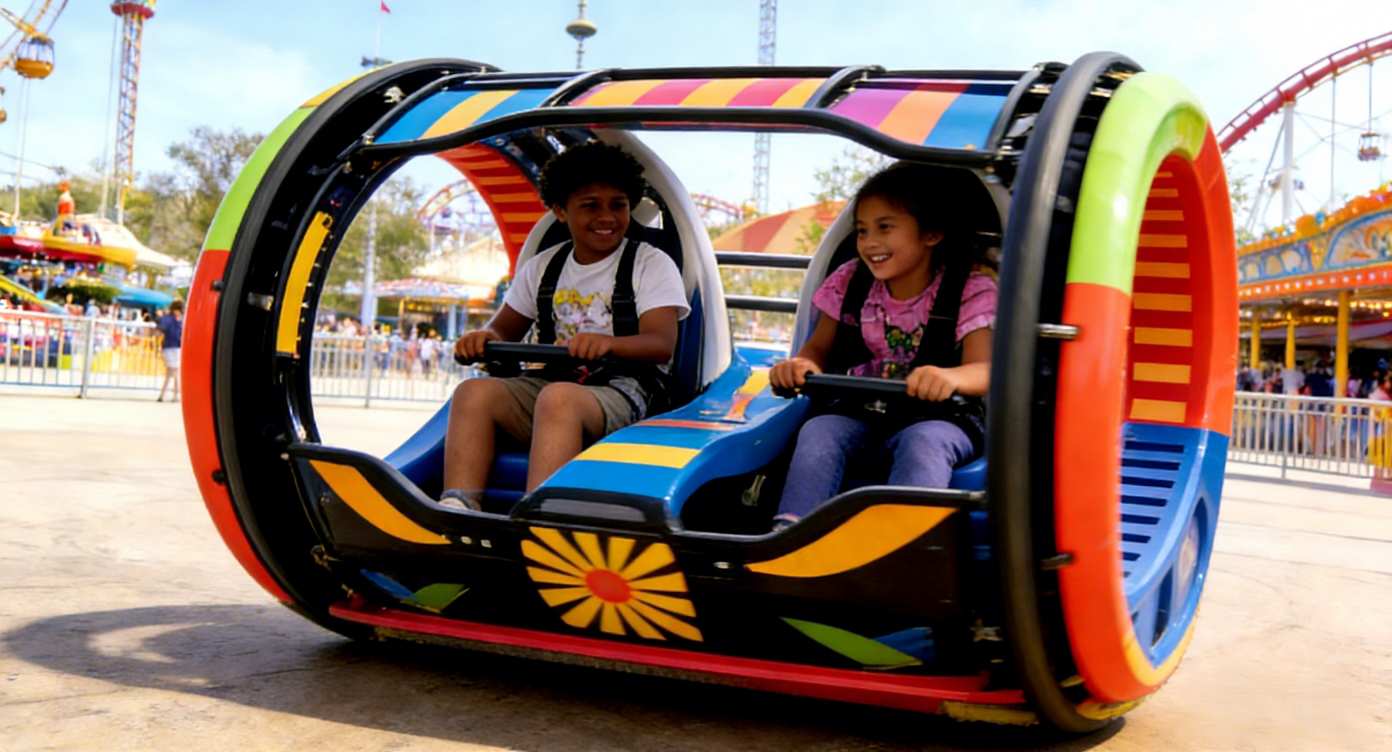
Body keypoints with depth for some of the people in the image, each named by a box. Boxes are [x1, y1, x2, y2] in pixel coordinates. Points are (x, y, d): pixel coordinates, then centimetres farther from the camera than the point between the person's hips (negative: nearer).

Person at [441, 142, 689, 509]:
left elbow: (662, 344, -8)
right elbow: (505, 329, 24)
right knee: (474, 392, -26)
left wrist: (608, 342, -30)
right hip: (548, 380, 5)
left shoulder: (652, 264, 5)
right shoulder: (543, 267, 20)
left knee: (558, 398, -38)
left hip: (621, 390, -4)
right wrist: (484, 338, -3)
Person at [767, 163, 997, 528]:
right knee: (818, 430, -29)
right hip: (860, 410, 3)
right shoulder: (851, 281, 4)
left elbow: (984, 370, -20)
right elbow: (820, 347, 11)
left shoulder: (972, 289, -8)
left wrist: (950, 377, -47)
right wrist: (801, 364, -17)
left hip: (940, 416, -3)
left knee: (922, 443, -38)